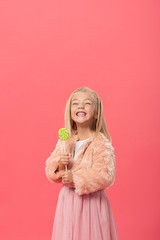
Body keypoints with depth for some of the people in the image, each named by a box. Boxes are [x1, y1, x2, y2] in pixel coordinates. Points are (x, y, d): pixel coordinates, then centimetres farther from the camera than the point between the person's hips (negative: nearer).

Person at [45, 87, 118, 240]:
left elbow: (106, 175, -20)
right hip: (67, 199, 5)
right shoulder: (64, 141, 3)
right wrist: (58, 164, -14)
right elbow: (49, 169, 8)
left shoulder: (101, 144, -13)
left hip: (91, 200, -4)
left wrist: (76, 179, -23)